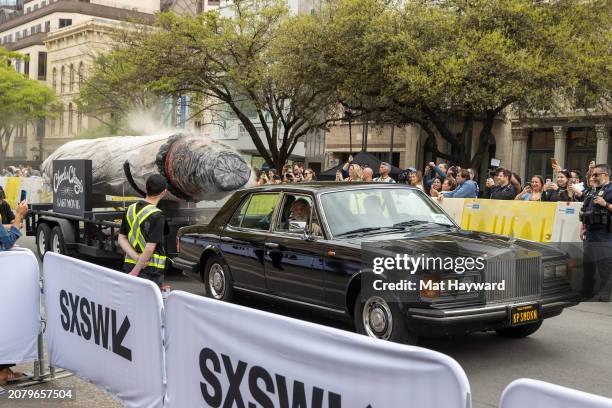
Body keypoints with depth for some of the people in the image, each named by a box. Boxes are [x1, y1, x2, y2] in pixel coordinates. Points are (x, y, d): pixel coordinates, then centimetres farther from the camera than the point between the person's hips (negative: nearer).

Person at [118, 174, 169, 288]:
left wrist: (137, 258, -6)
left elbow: (121, 239, 6)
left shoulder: (130, 209, 5)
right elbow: (150, 248, -21)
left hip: (129, 266, 7)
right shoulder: (157, 216, -17)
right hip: (151, 270, -7)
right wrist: (135, 272, -15)